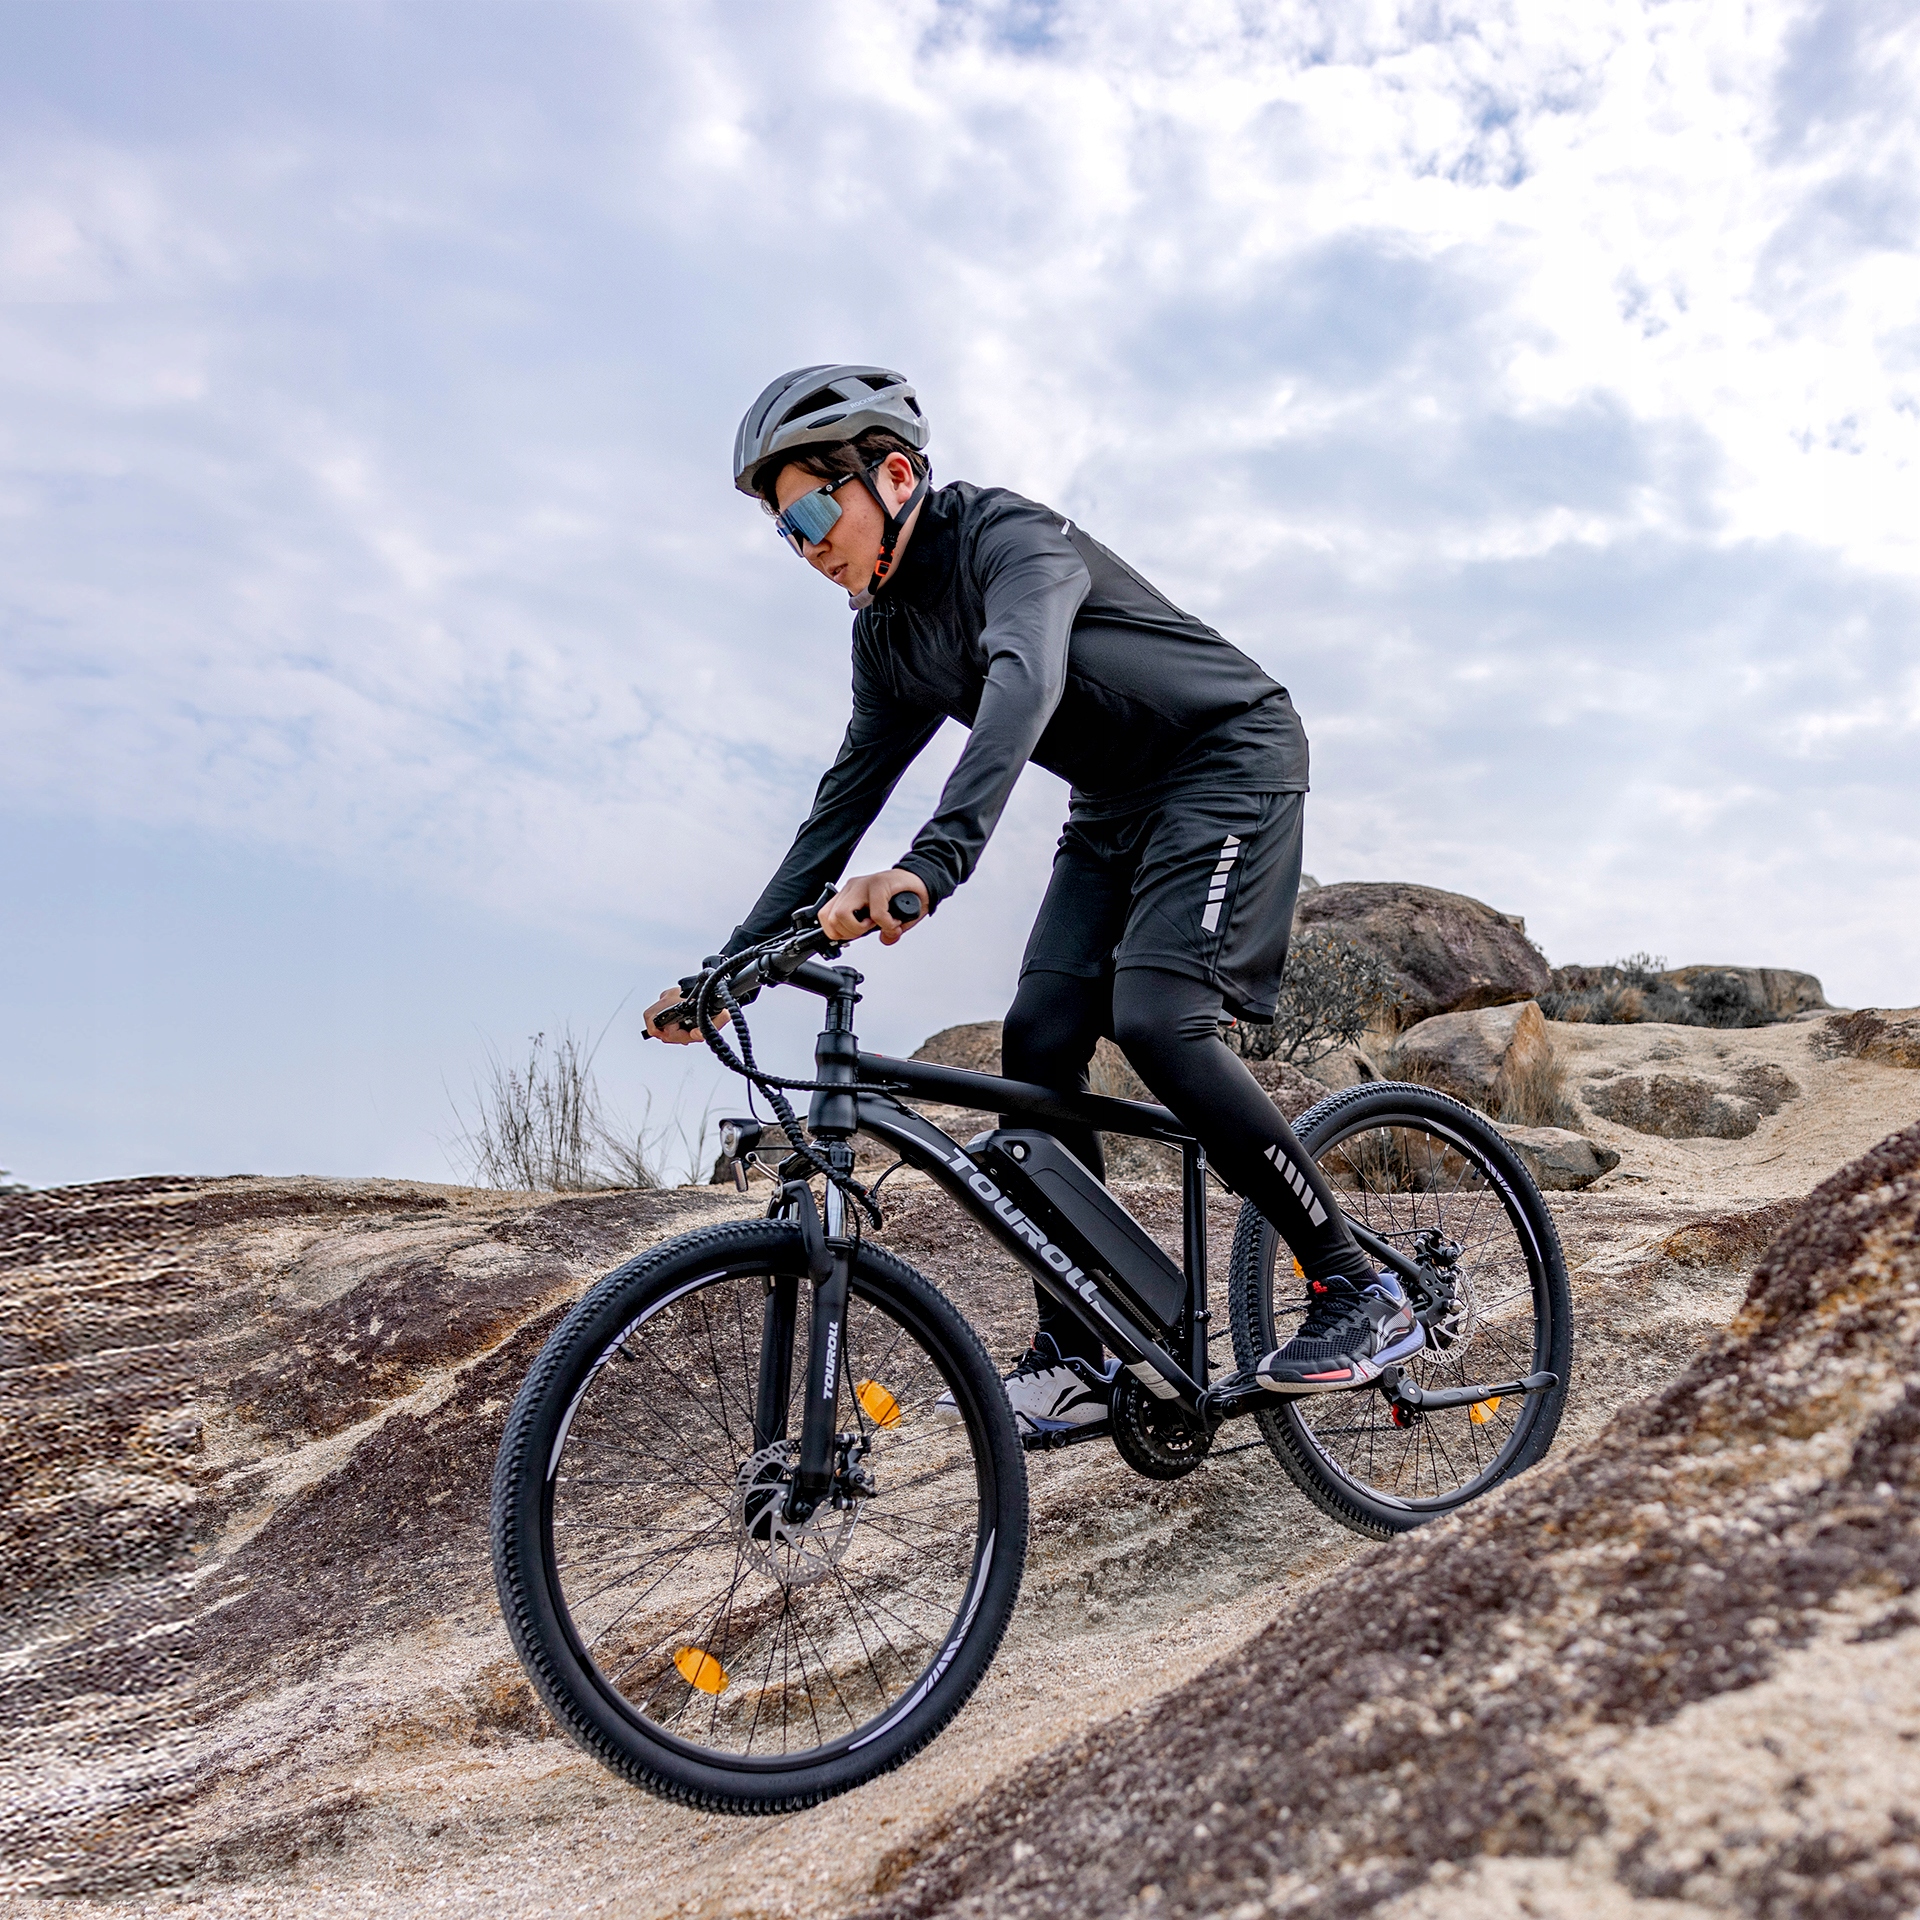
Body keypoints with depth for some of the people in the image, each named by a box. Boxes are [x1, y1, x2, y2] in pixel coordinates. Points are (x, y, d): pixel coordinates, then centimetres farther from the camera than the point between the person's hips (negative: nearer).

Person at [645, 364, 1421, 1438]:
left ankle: (1361, 1293, -13)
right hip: (1116, 806, 8)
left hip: (1229, 756, -8)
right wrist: (734, 965, 1)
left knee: (1155, 1019, -25)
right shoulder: (888, 633, 3)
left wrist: (932, 864, -58)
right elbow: (846, 799, 7)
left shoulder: (1008, 537, -21)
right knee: (1039, 1040, -8)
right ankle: (1078, 1357, -1)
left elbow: (1025, 684, -42)